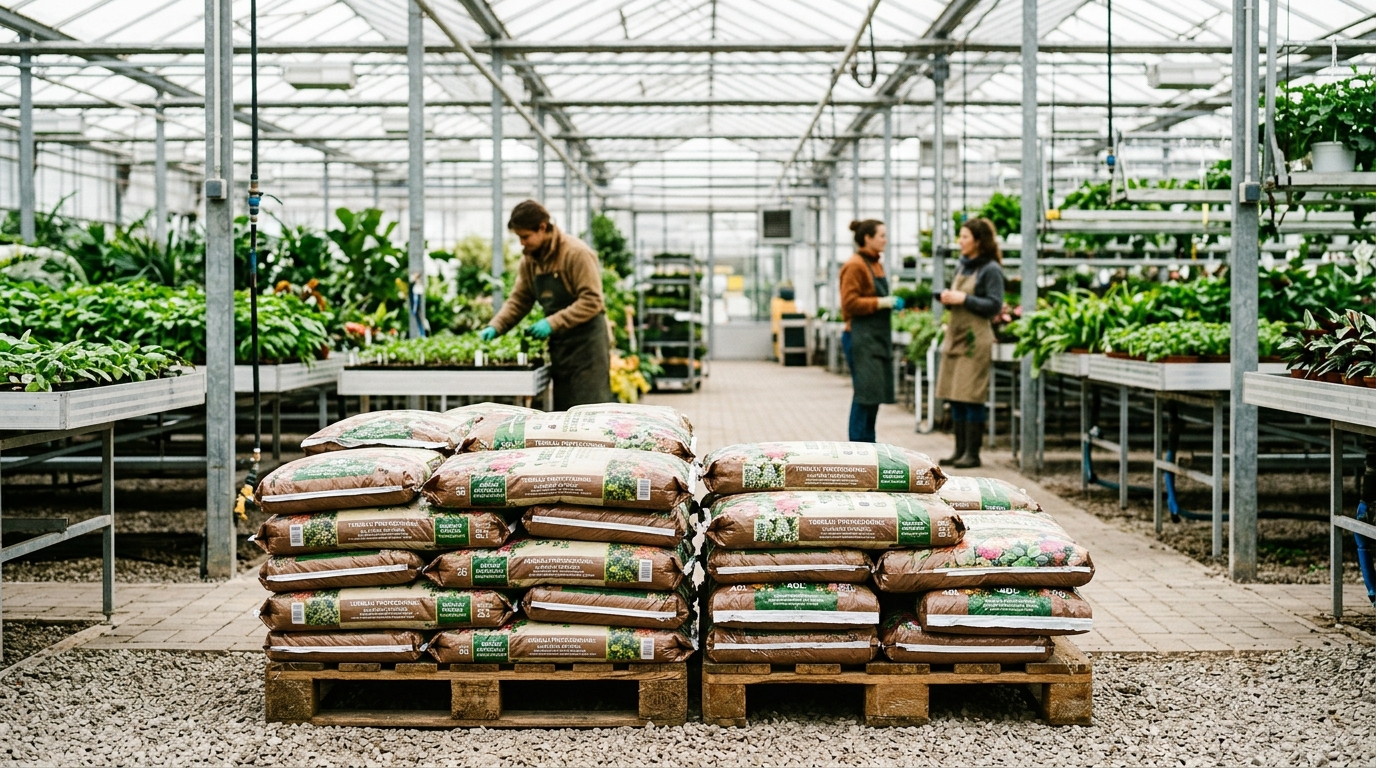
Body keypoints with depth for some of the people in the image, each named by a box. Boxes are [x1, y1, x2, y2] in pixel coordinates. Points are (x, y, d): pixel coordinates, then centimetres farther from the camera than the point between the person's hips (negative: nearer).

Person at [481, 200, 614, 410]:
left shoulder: (577, 253, -15)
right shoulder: (530, 259, 9)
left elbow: (592, 302, -20)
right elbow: (519, 300, 14)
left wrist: (553, 323, -25)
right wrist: (495, 327, -1)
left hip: (586, 343, -7)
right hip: (559, 344, 8)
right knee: (562, 411, 9)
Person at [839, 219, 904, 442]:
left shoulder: (876, 264, 17)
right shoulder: (855, 266, -11)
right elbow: (850, 304, -17)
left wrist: (891, 303, 13)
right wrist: (882, 303, -18)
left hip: (878, 338, 9)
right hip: (861, 338, -9)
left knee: (874, 395, 10)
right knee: (865, 394, -10)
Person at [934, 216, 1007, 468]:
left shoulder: (991, 270, -8)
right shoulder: (961, 266, 15)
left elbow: (994, 306, -12)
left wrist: (964, 299, -17)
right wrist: (948, 298, 2)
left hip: (976, 340, -8)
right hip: (955, 336, 8)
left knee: (972, 397, -5)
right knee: (955, 397, 8)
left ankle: (972, 453, 0)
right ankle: (960, 450, 16)